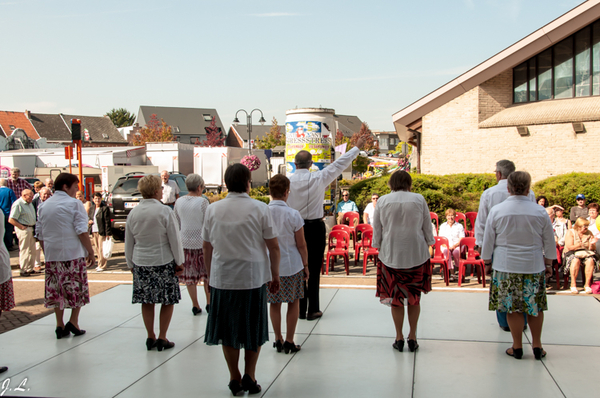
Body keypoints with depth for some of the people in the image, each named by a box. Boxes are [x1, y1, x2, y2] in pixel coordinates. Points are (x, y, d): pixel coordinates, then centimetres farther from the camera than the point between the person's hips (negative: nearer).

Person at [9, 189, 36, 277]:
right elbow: (11, 220, -19)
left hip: (31, 229, 9)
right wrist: (22, 227, -16)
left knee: (32, 250, 12)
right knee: (24, 251, -3)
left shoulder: (29, 203, 14)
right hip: (24, 230, -9)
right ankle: (23, 270, 5)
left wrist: (34, 226, 13)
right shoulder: (18, 204, -14)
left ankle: (30, 269, 22)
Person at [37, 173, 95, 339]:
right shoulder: (74, 203, -7)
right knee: (77, 288, 6)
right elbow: (82, 231, -13)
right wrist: (90, 251, -6)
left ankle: (60, 325, 12)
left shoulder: (44, 205, 11)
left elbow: (39, 233, 13)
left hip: (51, 255, 5)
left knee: (56, 290, 9)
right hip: (73, 253, -5)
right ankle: (73, 322, 0)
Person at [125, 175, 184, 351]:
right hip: (163, 262, -4)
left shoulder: (133, 213, 1)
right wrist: (179, 262, 1)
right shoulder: (164, 211, -13)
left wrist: (131, 264, 20)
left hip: (141, 263, 4)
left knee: (146, 301, 11)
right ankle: (162, 338, 9)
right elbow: (174, 239, -9)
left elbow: (128, 242, 9)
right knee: (167, 301, 7)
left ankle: (150, 337, 18)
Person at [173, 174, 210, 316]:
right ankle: (209, 303, 18)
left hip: (185, 242, 4)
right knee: (207, 273, 11)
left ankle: (195, 305, 15)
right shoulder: (202, 202, -12)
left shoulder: (179, 202, 2)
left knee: (189, 274, 10)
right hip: (201, 241, -4)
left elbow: (177, 224, 10)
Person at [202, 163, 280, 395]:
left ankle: (234, 378, 21)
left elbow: (207, 248, 7)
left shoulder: (213, 210, 0)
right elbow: (274, 247, -5)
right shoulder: (259, 209, -7)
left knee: (228, 330, 13)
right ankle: (249, 376, 15)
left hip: (222, 278, 2)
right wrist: (275, 276, 7)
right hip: (253, 278, -2)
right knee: (254, 330, 14)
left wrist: (210, 275, 19)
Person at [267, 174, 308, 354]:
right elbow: (301, 244, -7)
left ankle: (278, 340, 21)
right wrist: (306, 265, 6)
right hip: (291, 265, -2)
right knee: (293, 303, 11)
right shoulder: (293, 214, -13)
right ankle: (289, 341, 14)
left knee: (274, 303, 13)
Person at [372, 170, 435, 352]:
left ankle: (399, 338, 14)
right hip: (416, 254, 0)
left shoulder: (383, 201, -2)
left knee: (395, 296, 8)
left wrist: (378, 248, 15)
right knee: (414, 296, 12)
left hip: (391, 254, 0)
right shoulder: (419, 199, -3)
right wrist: (428, 244, 17)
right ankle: (412, 337, 17)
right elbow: (427, 227, 4)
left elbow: (377, 230, 4)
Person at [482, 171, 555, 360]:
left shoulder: (497, 211, -7)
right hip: (534, 265, 1)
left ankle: (517, 347, 14)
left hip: (506, 266, -1)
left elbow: (488, 239, 0)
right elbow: (549, 241, 6)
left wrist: (487, 259, 14)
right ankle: (537, 346, 20)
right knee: (535, 306, 13)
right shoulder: (540, 212, -4)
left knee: (512, 307, 6)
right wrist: (549, 262, 18)